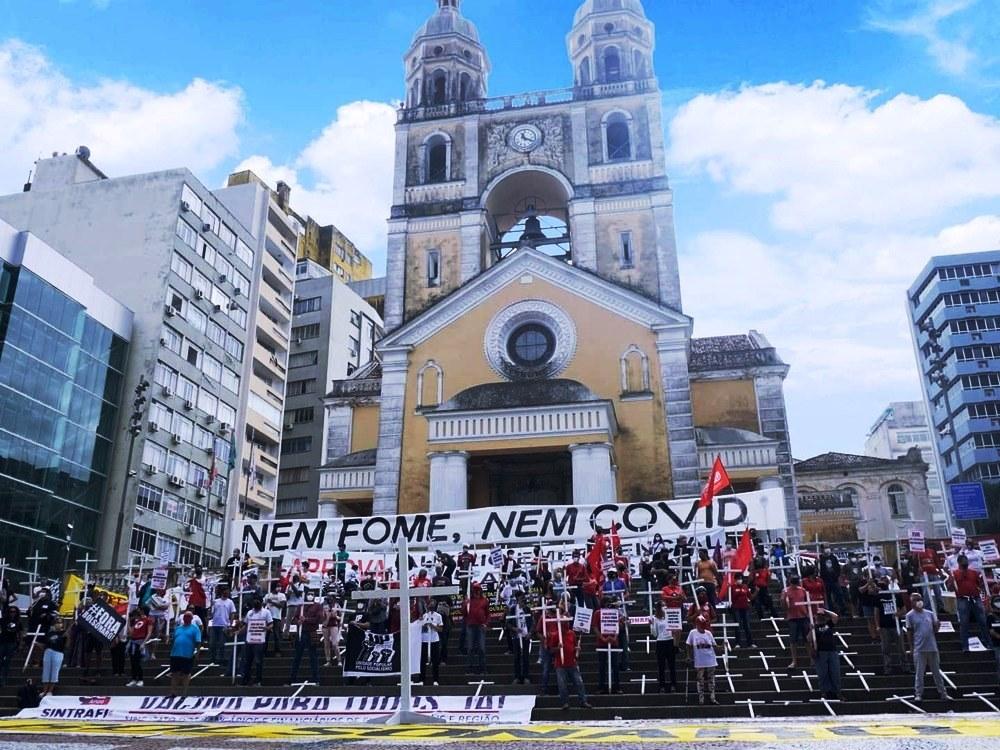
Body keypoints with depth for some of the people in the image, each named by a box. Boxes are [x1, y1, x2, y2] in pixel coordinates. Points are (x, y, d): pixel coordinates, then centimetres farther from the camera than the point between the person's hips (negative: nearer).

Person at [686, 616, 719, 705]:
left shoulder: (708, 633, 2)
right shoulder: (692, 633, -4)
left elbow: (714, 646, 5)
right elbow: (689, 646, 3)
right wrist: (690, 657, 1)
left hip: (711, 661, 2)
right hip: (699, 662, -2)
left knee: (711, 680, 8)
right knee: (700, 681, 6)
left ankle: (712, 698, 16)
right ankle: (701, 699, 15)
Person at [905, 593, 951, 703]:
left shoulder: (930, 613, 10)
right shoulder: (910, 615, -1)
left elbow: (935, 629, 11)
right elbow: (909, 632, 1)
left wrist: (938, 625, -11)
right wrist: (911, 647, -2)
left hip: (932, 647, 4)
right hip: (919, 648, -4)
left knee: (937, 672, 12)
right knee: (919, 673, -1)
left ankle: (943, 693, 21)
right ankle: (918, 694, 4)